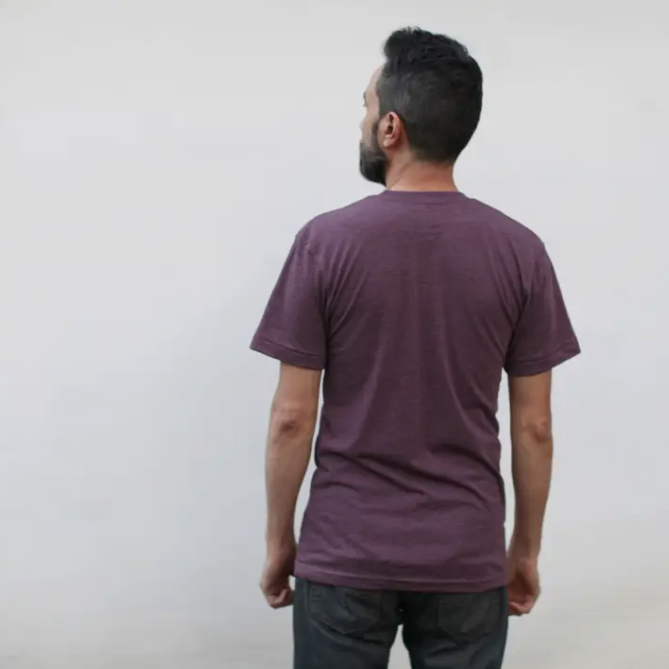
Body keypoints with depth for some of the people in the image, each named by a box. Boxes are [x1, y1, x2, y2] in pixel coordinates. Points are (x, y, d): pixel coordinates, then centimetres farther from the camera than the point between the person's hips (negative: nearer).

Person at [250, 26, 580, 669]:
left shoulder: (325, 242, -10)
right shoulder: (520, 253, -5)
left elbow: (292, 418, -8)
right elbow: (533, 427, -1)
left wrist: (279, 539, 5)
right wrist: (525, 548, 11)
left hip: (344, 555, -1)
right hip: (467, 560, 2)